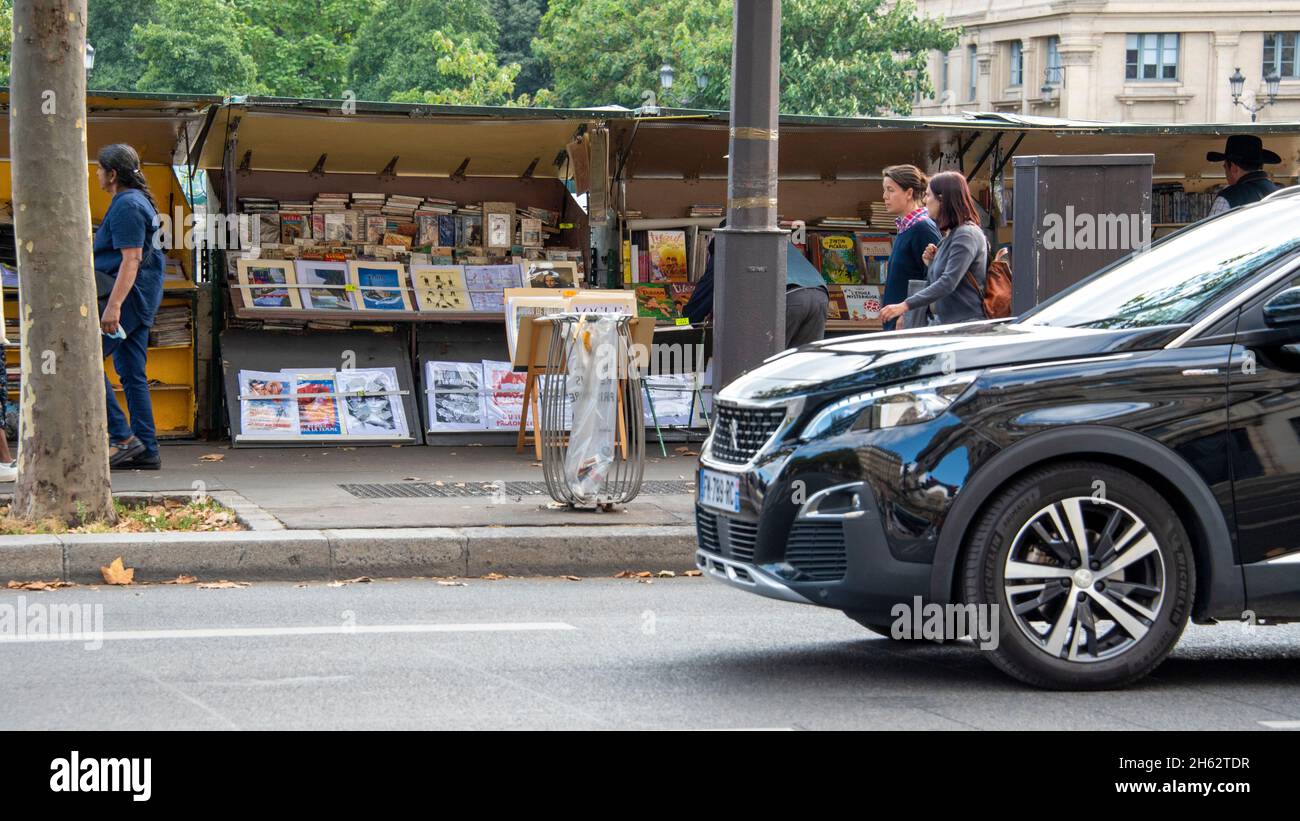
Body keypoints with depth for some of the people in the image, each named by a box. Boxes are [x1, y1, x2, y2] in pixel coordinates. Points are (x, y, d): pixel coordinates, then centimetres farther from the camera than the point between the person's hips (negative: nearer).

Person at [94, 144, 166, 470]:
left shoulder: (126, 206, -14)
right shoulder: (137, 201, 19)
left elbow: (131, 260, -22)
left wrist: (113, 305, -27)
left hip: (128, 296, -11)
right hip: (141, 298, 11)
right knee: (132, 374, 10)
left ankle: (122, 437, -14)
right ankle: (146, 450, 9)